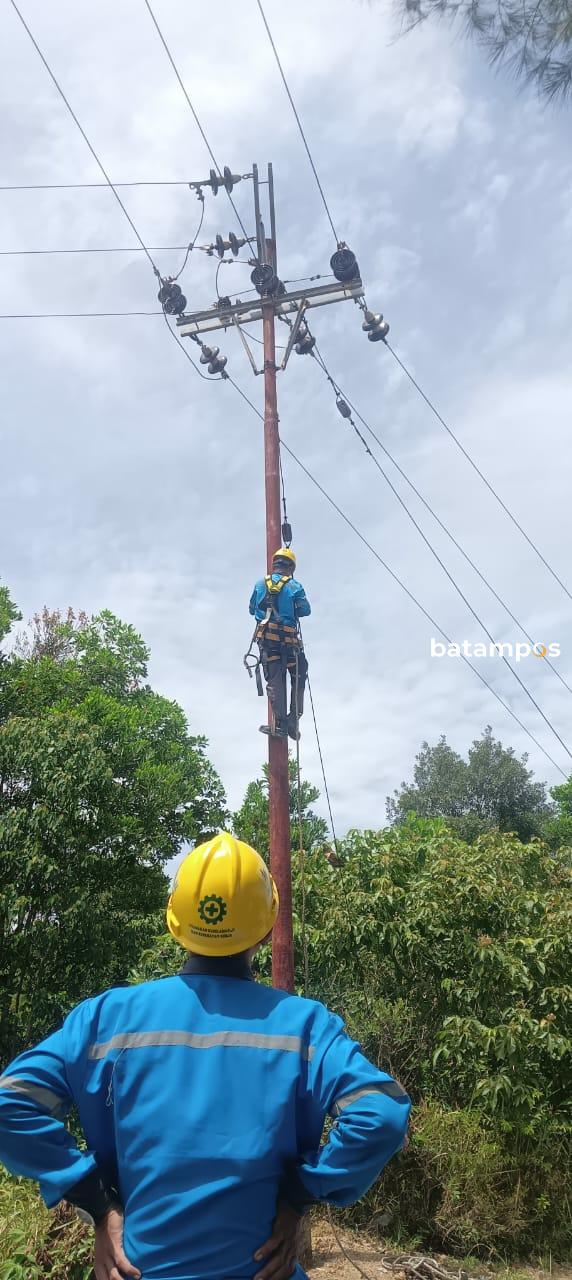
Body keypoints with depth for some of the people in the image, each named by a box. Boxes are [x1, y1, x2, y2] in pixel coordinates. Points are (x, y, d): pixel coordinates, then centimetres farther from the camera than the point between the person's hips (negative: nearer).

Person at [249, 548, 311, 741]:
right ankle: (293, 720, 7)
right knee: (298, 679, 12)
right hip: (288, 639, -2)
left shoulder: (260, 583, 8)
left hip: (266, 639, 3)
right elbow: (305, 610, -2)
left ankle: (279, 723, -5)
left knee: (275, 681, 2)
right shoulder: (294, 586, -1)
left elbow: (252, 609, 17)